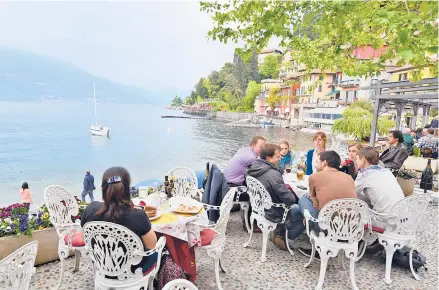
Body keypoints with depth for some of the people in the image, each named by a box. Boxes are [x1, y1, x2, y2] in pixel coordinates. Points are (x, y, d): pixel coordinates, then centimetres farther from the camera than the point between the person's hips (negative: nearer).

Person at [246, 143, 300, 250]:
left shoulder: (252, 169, -6)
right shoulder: (273, 174, -31)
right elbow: (289, 199, -26)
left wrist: (285, 187, 5)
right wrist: (294, 196, -3)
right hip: (273, 214, -8)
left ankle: (279, 234, 29)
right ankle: (285, 238, 15)